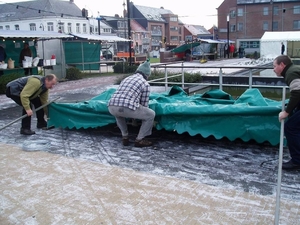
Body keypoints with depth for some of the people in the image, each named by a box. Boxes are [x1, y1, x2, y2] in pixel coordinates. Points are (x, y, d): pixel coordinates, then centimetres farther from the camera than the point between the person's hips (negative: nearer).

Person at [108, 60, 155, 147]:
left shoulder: (126, 79, 32)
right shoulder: (145, 84, 13)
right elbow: (144, 104, 16)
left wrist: (132, 117, 53)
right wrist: (136, 116, 37)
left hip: (112, 107, 6)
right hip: (127, 108, -6)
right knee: (151, 115, 15)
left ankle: (125, 137, 34)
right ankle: (139, 140, 18)